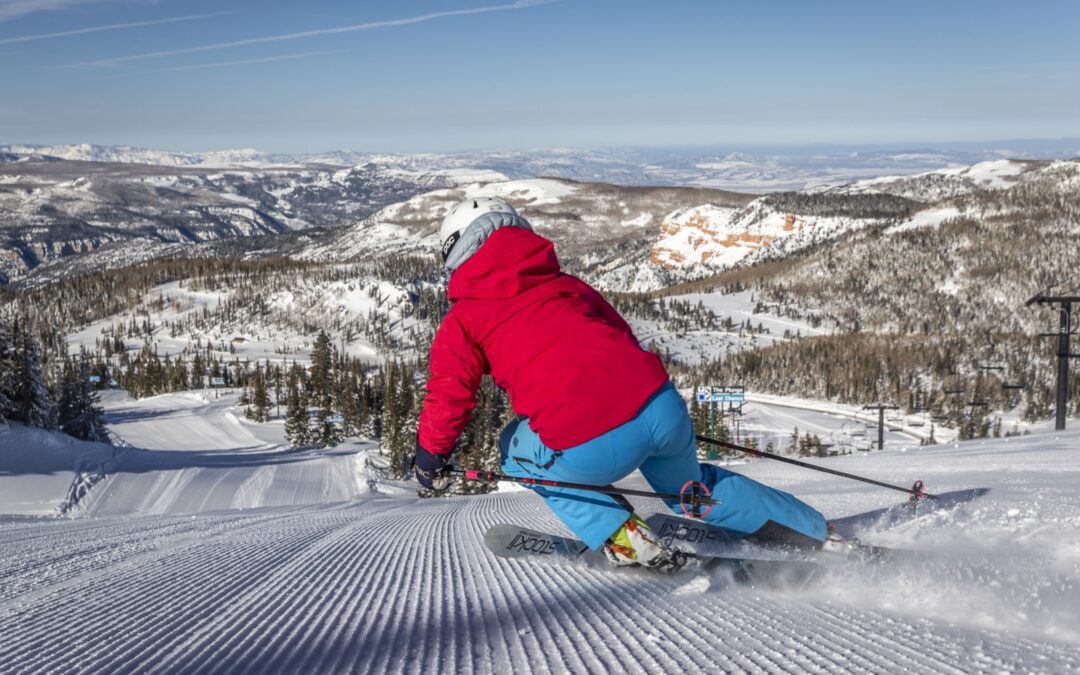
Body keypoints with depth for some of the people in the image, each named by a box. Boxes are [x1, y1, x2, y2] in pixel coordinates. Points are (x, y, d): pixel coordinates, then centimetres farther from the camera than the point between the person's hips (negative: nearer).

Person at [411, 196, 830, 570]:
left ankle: (620, 537, 13)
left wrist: (430, 455, 20)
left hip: (590, 452, -5)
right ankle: (815, 533, 42)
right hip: (663, 410, 6)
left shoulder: (462, 321, 11)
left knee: (517, 448, 27)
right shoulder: (566, 284, 25)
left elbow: (449, 396, 3)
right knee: (690, 489, 35)